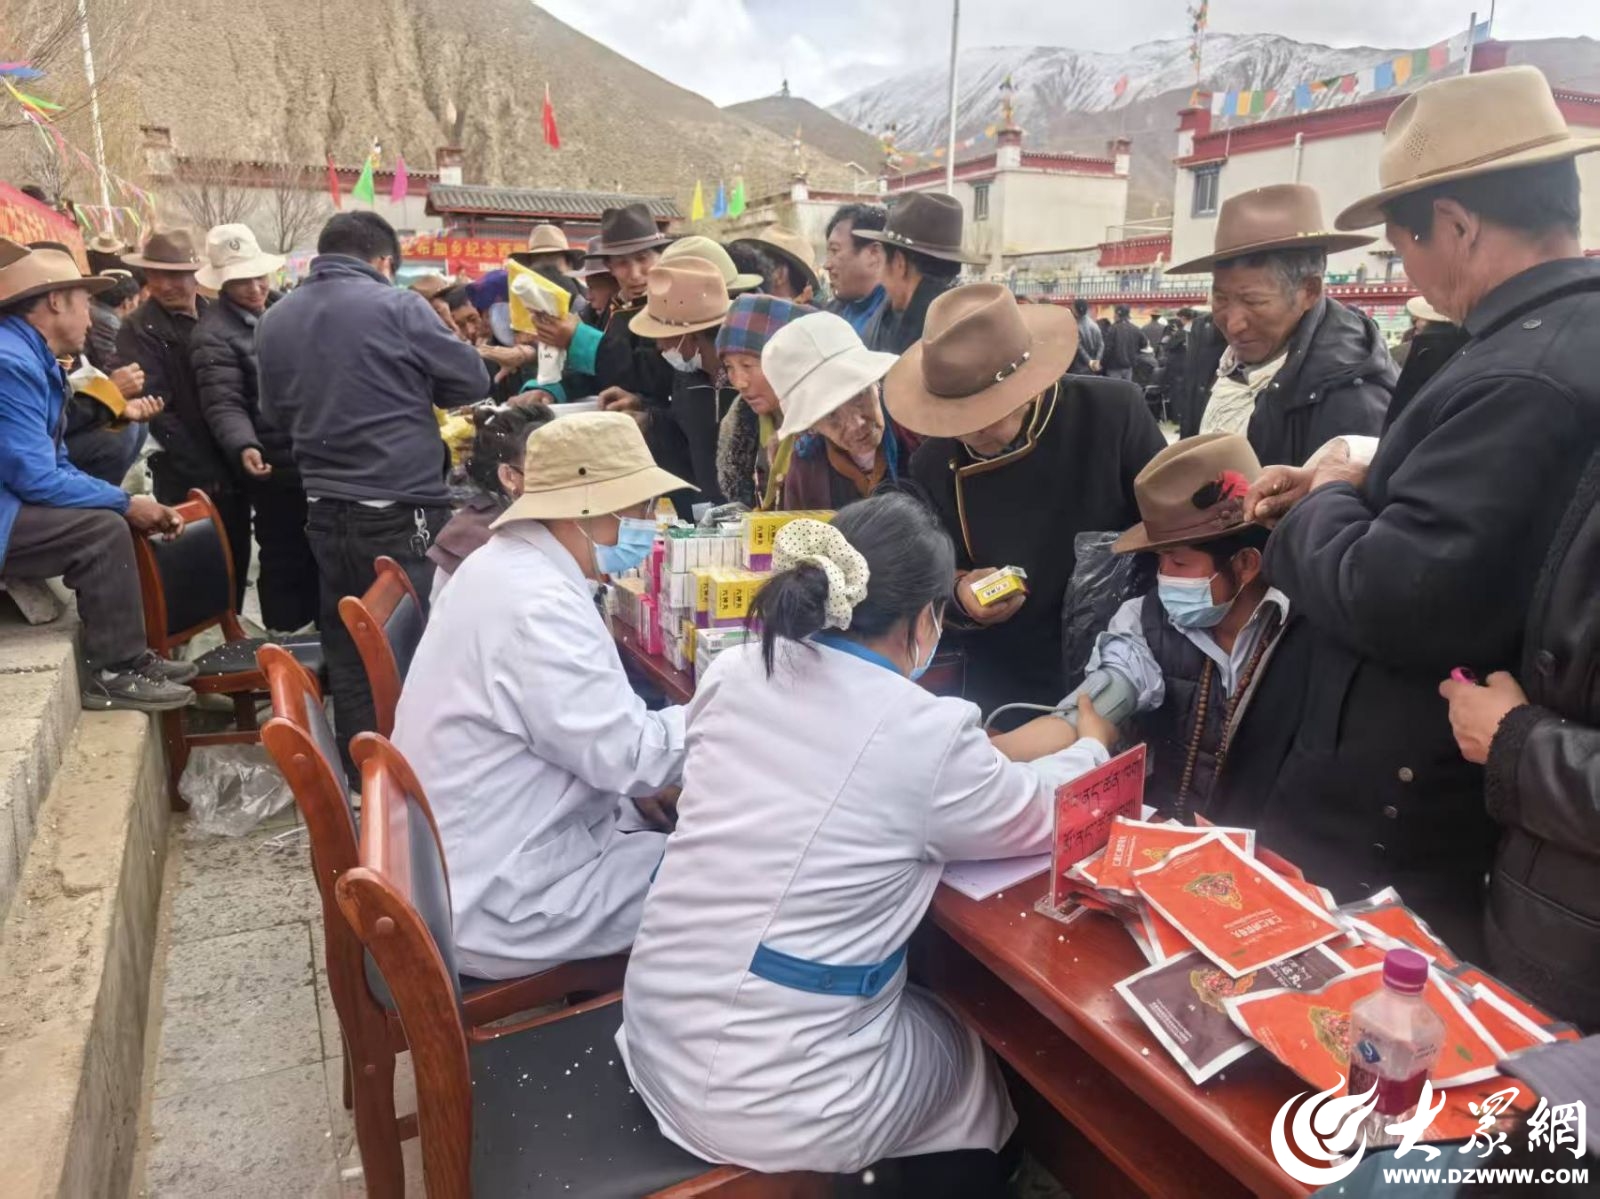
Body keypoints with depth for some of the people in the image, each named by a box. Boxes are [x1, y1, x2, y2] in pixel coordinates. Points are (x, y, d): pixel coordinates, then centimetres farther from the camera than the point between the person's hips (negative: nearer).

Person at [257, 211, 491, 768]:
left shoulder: (275, 319, 8)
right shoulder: (398, 306, -9)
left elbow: (275, 413, 18)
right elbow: (472, 381, -2)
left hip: (325, 509, 6)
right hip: (400, 508, -6)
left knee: (347, 654, 14)